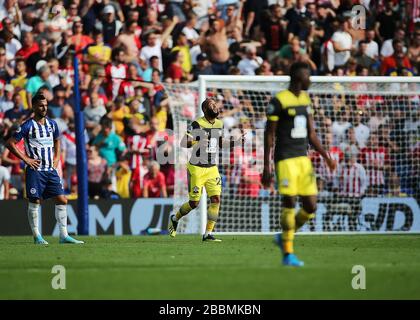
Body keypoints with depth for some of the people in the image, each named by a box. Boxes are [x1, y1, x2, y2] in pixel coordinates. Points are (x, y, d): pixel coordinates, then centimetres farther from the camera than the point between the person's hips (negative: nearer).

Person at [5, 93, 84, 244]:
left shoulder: (52, 124, 10)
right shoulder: (28, 126, -7)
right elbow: (10, 143, -8)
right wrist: (26, 159, -11)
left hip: (51, 170, 5)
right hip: (35, 170, -5)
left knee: (62, 200, -1)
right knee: (35, 202, -1)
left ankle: (64, 236, 3)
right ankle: (37, 236, 8)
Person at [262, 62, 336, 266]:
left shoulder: (306, 99, 15)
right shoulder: (279, 100, -7)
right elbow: (269, 135, -6)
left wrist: (326, 157, 7)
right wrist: (266, 167, -9)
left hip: (303, 158, 7)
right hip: (286, 159, -7)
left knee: (311, 206, 2)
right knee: (289, 203, -9)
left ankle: (284, 238, 22)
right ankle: (288, 253, -2)